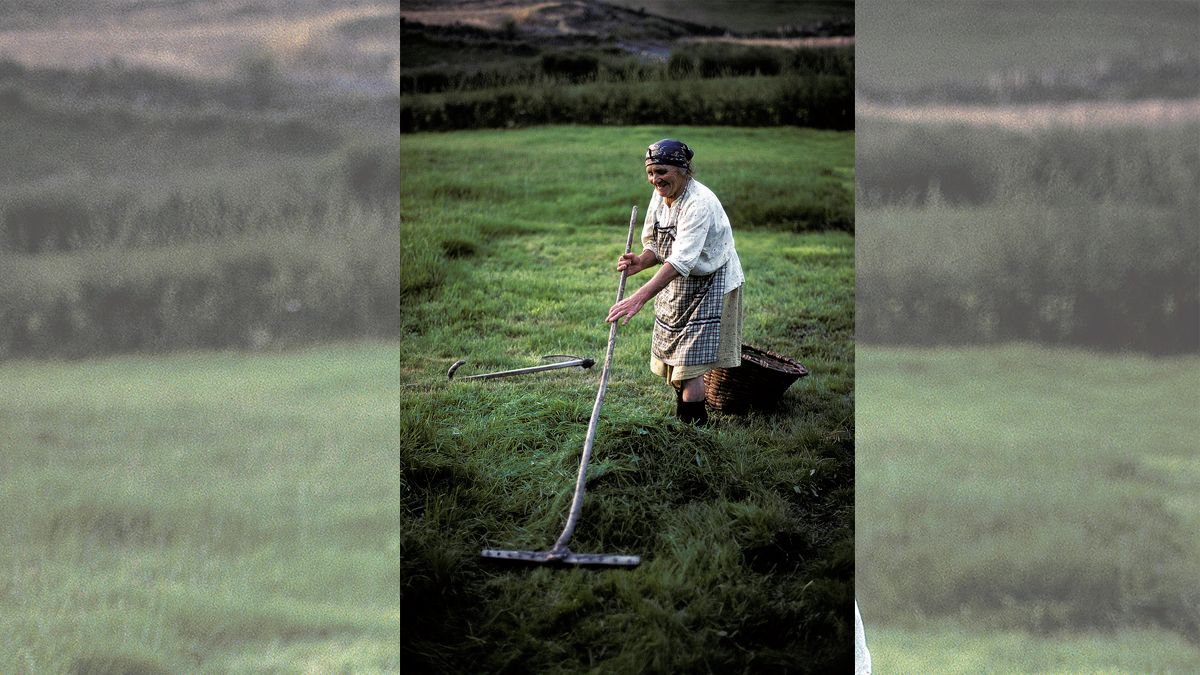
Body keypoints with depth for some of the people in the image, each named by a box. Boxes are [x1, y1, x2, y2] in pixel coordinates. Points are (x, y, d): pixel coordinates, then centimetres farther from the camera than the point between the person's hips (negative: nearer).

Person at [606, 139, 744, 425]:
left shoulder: (699, 203, -29)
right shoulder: (660, 196, -2)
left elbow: (681, 261, -37)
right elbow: (656, 245, 8)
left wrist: (639, 298, -45)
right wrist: (641, 261, -17)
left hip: (709, 287, -8)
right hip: (676, 286, 8)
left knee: (687, 368, -13)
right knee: (671, 364, 12)